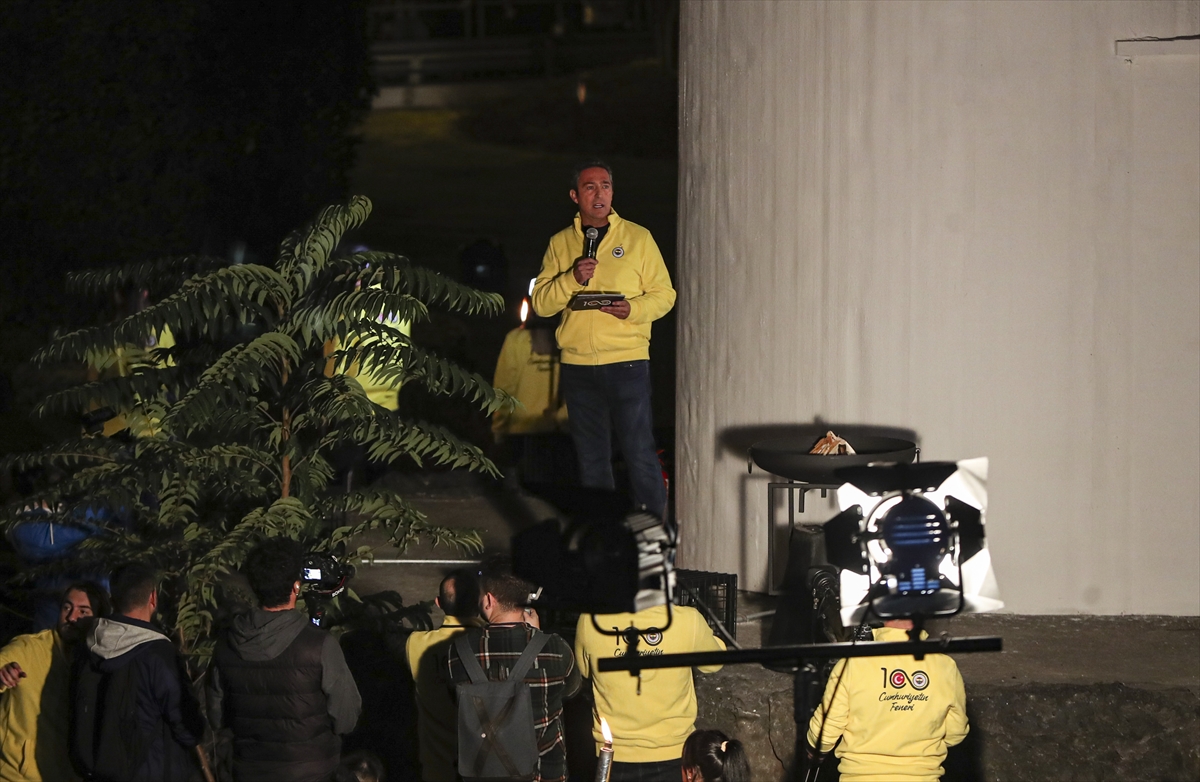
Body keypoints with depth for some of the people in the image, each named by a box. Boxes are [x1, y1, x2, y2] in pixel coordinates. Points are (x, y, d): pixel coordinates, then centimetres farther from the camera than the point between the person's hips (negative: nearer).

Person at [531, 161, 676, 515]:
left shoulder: (638, 237, 5)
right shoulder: (560, 243, 11)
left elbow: (664, 294, 4)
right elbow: (541, 303, 4)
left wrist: (633, 309, -15)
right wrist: (572, 278, -13)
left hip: (627, 359, -3)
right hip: (577, 363, 3)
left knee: (639, 452, -7)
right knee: (590, 456, 9)